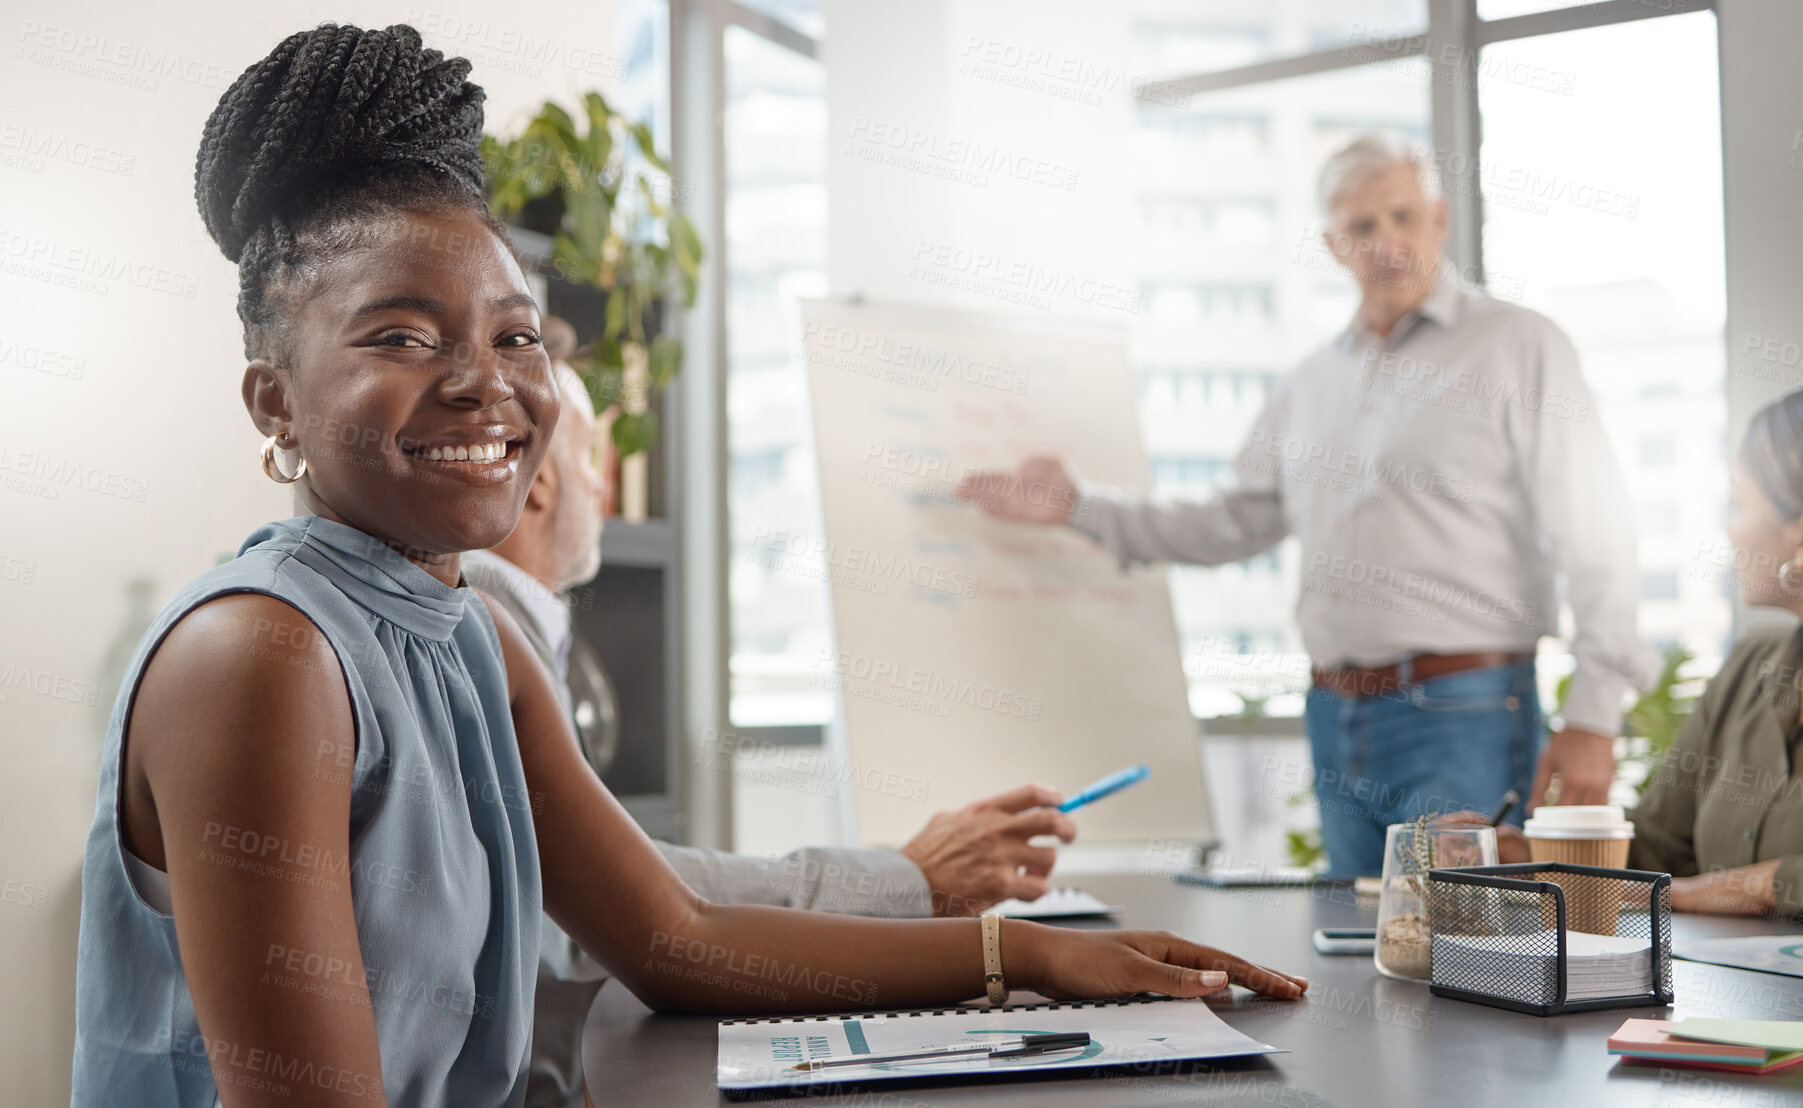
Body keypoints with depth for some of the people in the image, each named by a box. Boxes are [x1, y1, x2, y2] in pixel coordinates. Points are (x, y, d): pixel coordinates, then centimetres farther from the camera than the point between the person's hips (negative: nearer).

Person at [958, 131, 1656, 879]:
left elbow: (1595, 540, -7)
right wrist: (1077, 506, 16)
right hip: (1335, 720, 6)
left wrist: (1592, 719, -14)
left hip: (1463, 714, -6)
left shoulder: (1519, 347, -2)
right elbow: (1233, 524, 22)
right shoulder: (1310, 384, 16)